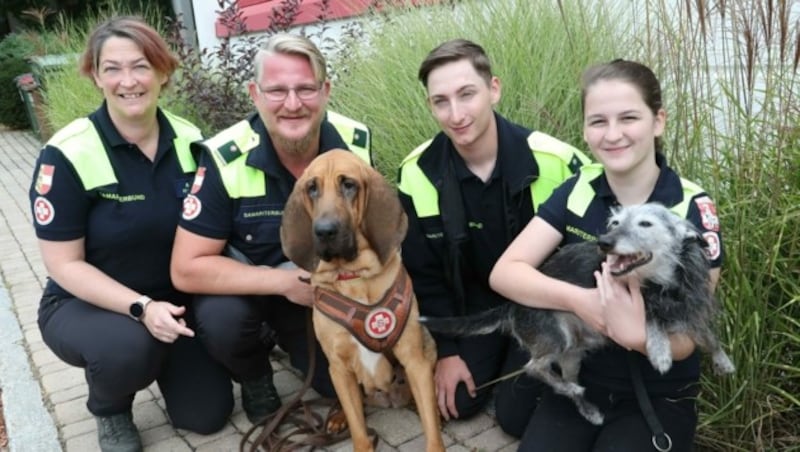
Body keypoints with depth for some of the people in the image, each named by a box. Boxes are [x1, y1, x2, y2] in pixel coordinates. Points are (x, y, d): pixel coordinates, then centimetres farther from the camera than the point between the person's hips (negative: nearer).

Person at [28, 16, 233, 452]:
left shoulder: (190, 140, -8)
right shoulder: (67, 155, -20)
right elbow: (64, 264, -17)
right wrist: (141, 307, -30)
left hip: (174, 301, 3)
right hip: (84, 304, -3)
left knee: (207, 414, -3)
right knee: (126, 347, -36)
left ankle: (162, 359, 28)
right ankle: (109, 410, 1)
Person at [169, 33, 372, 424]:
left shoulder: (356, 143, -17)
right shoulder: (224, 159, -26)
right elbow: (187, 269, -24)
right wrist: (284, 280, -32)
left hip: (328, 292, 3)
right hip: (248, 287, -2)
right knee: (219, 317, -33)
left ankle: (286, 339, 23)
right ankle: (255, 377, 4)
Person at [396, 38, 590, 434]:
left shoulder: (555, 161, -26)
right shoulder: (418, 174, -15)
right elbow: (423, 273, -4)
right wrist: (447, 349, -4)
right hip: (477, 303, 3)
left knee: (517, 414, -7)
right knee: (455, 402, -3)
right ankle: (500, 353, 26)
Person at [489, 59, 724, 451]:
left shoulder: (694, 210, -14)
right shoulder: (577, 192, -6)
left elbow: (684, 341, -13)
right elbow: (504, 272, -13)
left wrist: (636, 334, -36)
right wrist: (579, 299, -30)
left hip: (659, 398, -1)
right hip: (578, 383, 2)